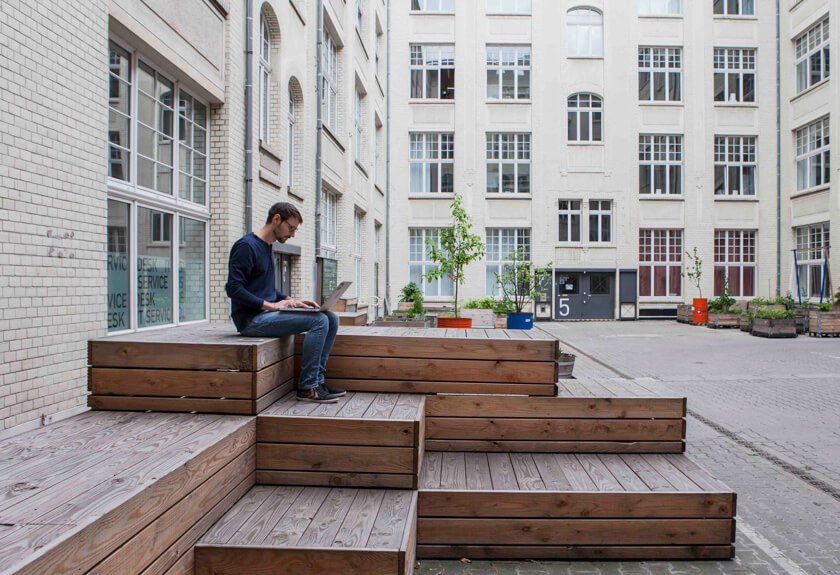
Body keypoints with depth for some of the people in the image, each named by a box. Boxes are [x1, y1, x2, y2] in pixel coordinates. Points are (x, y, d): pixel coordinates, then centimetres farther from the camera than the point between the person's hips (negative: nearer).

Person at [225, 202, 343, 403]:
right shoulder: (246, 246, -10)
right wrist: (271, 305, -21)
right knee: (318, 320, -23)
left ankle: (317, 380, -3)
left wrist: (292, 301, 8)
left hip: (267, 313, 9)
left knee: (331, 318, -2)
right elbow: (233, 288, -18)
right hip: (251, 319, -9)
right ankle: (307, 387, -14)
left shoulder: (268, 248, 19)